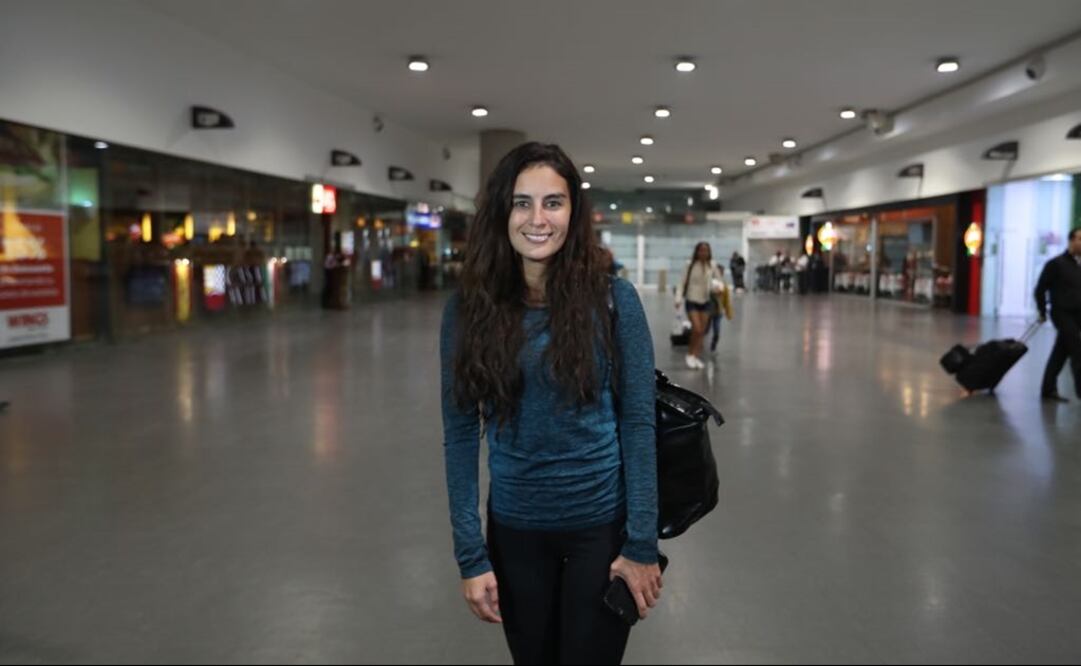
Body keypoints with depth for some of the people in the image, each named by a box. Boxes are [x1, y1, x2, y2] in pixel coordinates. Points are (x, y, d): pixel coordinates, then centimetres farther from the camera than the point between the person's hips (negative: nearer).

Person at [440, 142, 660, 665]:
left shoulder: (612, 299, -10)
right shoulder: (468, 309, -6)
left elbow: (639, 422, -8)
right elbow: (460, 435, -3)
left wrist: (642, 545, -9)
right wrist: (470, 554, -5)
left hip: (602, 524, -2)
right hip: (514, 529, 2)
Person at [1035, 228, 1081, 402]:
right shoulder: (1057, 263, -8)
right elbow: (1040, 289, -6)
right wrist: (1042, 311, -2)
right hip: (1063, 314, -6)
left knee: (1060, 353, 11)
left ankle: (1049, 390, 18)